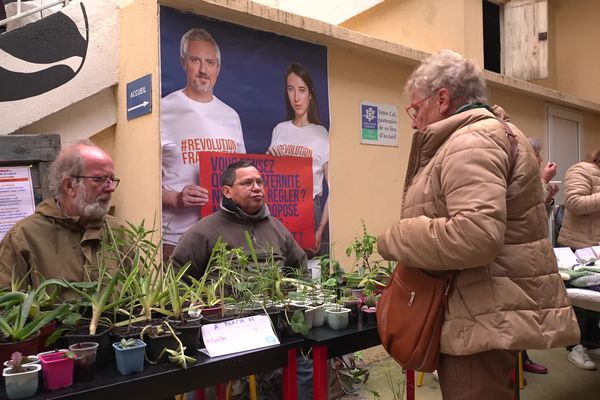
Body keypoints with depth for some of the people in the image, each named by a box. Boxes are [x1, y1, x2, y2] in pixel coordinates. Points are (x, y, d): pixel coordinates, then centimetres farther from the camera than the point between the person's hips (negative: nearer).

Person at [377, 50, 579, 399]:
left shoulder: (471, 141, -16)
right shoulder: (488, 133, 18)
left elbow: (476, 235, -30)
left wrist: (394, 241, -17)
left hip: (485, 319, -11)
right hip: (486, 314, 11)